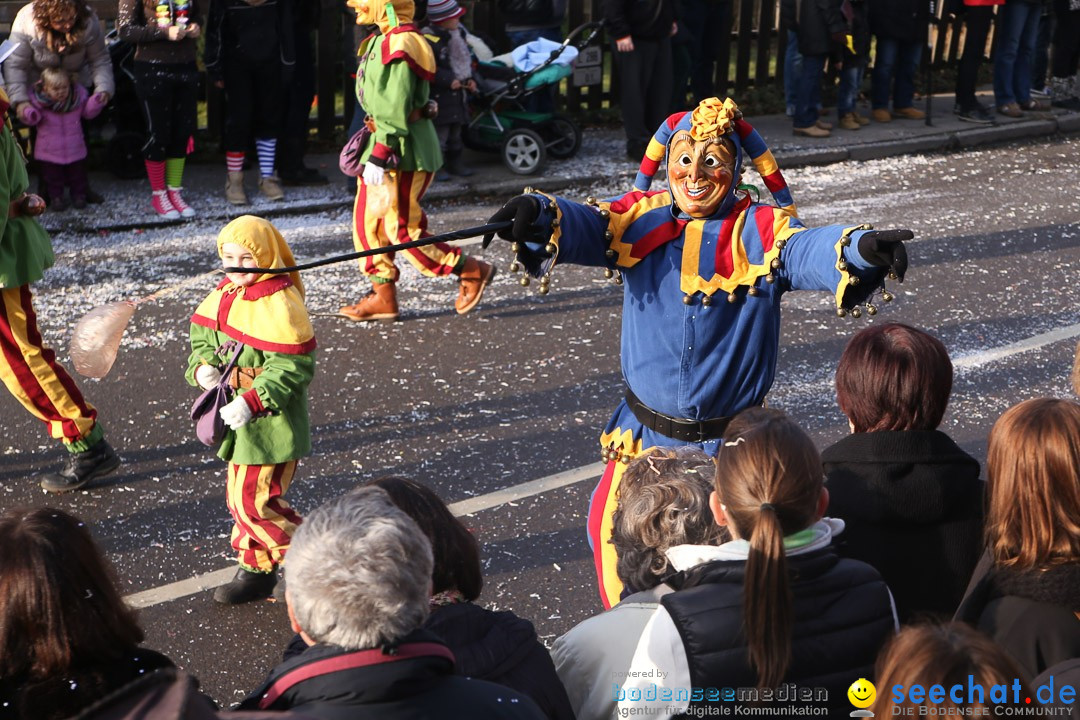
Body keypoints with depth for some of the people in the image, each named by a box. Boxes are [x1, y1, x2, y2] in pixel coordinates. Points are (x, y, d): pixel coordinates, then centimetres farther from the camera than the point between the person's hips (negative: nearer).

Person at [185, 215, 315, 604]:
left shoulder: (279, 303, -19)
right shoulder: (223, 296, 7)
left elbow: (292, 368, -21)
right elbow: (203, 338, 18)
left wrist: (253, 401, -28)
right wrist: (202, 367, -4)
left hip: (270, 423, -9)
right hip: (239, 422, 9)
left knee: (251, 500, -7)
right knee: (242, 497, 16)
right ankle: (256, 572, 29)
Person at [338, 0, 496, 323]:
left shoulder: (401, 45, -20)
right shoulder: (381, 41, 12)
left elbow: (397, 108, -24)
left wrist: (379, 156, -25)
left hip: (404, 151, -10)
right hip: (385, 145, 10)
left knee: (403, 229, -5)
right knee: (367, 221, 11)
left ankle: (473, 271, 7)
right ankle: (383, 297, 19)